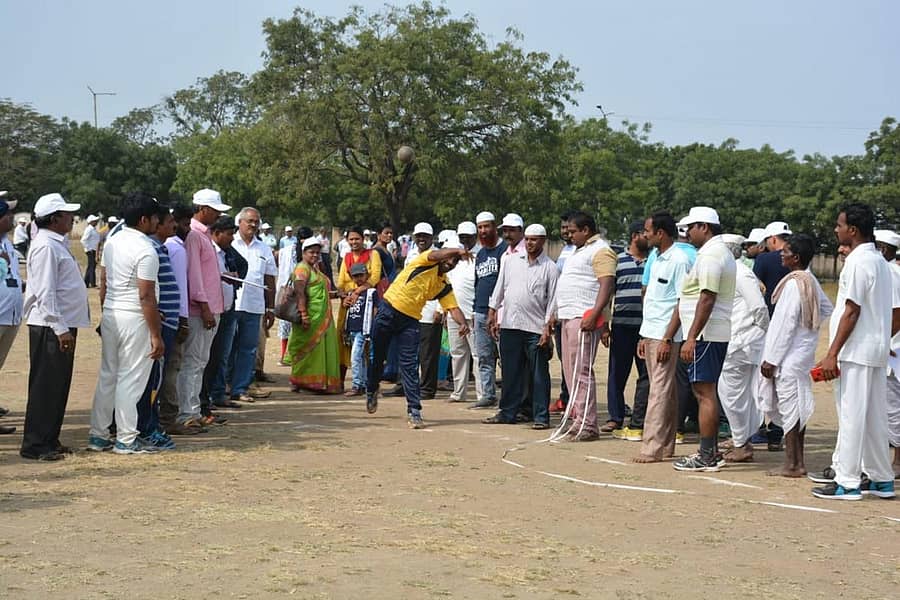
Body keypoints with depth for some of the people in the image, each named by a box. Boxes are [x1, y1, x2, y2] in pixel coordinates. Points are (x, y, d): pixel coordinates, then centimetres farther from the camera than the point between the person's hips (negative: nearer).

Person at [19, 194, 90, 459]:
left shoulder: (57, 244, 15)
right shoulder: (46, 247, -16)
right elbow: (45, 292, -20)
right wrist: (60, 329, -22)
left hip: (63, 325, 10)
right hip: (50, 327, -10)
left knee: (58, 386, 14)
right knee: (45, 387, -5)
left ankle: (49, 441, 21)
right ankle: (34, 445, 0)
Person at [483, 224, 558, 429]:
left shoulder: (550, 268, 1)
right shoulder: (510, 260, 10)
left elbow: (552, 300, -2)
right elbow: (499, 289, 14)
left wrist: (548, 329, -8)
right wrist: (492, 315, 9)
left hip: (536, 329, -3)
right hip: (509, 325, 3)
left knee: (539, 375, 0)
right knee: (510, 372, 9)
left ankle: (541, 416, 5)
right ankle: (508, 412, 19)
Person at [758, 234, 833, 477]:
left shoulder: (794, 284, -18)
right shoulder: (811, 281, 10)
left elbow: (785, 324, -19)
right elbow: (827, 309, 23)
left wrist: (771, 359, -16)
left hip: (790, 355, -9)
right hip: (804, 353, 9)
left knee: (789, 409, -4)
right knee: (797, 409, 13)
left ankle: (791, 465, 0)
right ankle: (798, 462, 19)